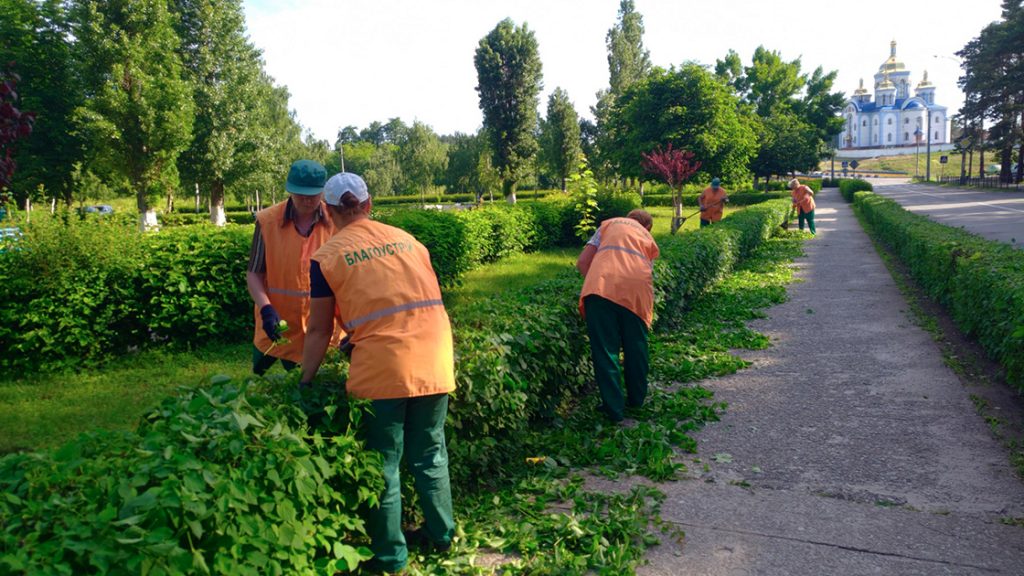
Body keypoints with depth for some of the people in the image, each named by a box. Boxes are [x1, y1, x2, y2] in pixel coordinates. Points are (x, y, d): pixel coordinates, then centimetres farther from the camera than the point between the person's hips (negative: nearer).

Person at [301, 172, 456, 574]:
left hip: (383, 368, -4)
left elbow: (319, 330, 3)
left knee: (383, 464, 12)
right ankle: (440, 534, 34)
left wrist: (306, 380, 15)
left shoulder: (327, 256, 1)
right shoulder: (407, 239, 13)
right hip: (436, 361, 5)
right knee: (431, 453, 21)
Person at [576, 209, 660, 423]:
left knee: (605, 349, 6)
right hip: (636, 289, 2)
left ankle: (614, 408, 9)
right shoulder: (649, 239, 33)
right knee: (636, 347, 19)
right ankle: (636, 399, 34)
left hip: (601, 285, -2)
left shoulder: (609, 224, 29)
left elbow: (582, 262, 16)